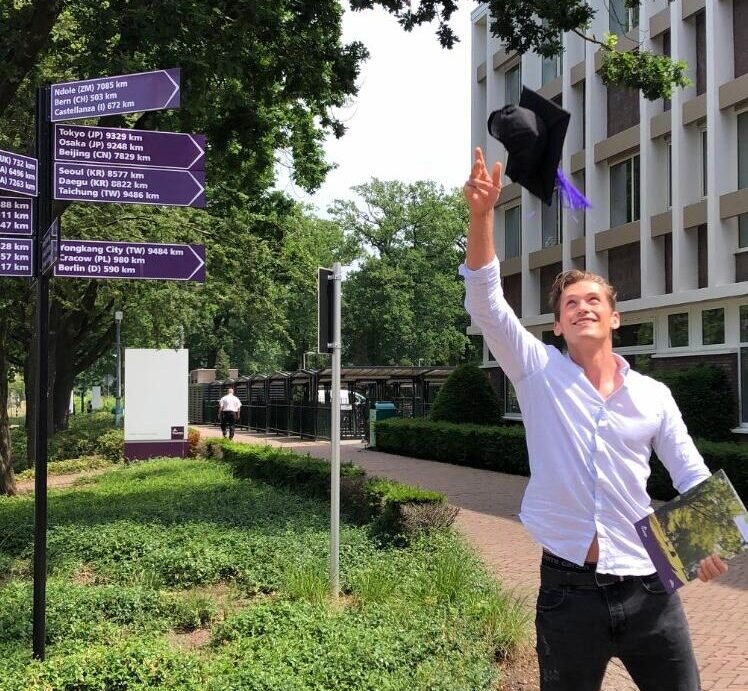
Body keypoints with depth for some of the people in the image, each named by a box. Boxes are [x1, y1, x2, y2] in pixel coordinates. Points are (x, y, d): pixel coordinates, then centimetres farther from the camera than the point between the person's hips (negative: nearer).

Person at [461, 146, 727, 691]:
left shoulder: (654, 396, 5)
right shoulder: (539, 374, -1)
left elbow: (694, 477, 6)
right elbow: (485, 302, -12)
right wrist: (482, 213, -24)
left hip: (647, 589, 2)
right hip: (569, 588, -1)